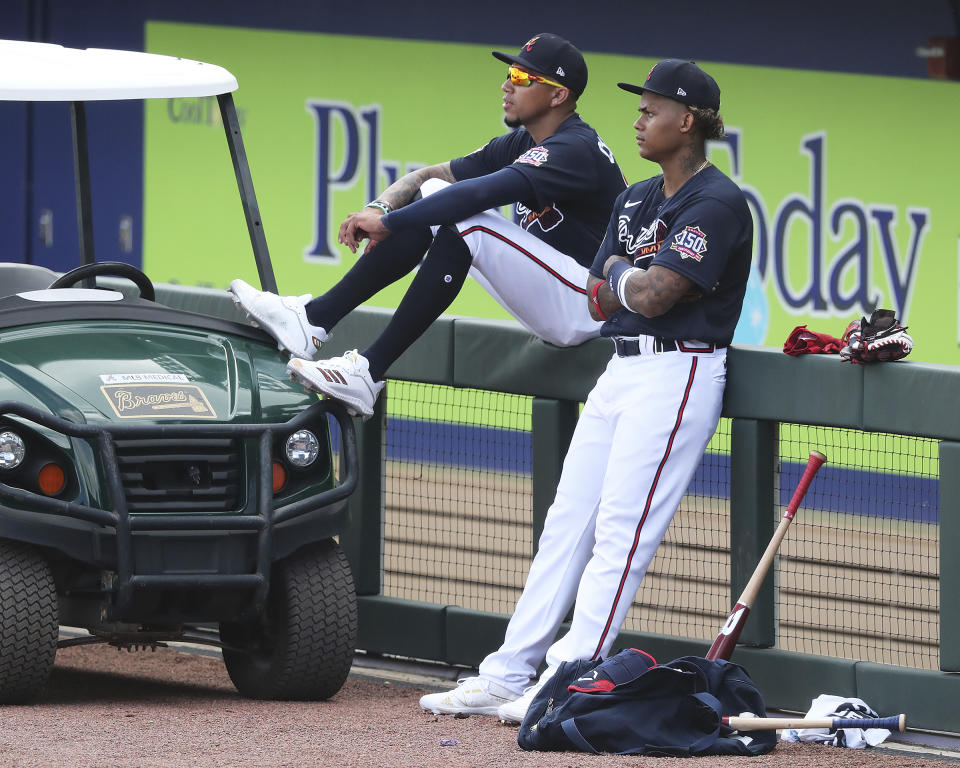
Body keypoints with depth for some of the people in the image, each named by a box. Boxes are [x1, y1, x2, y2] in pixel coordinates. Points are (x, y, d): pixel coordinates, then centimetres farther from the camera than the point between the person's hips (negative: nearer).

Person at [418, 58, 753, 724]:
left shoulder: (718, 203, -12)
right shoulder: (636, 200, 16)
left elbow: (651, 295, -19)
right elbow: (599, 302, 13)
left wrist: (621, 271, 0)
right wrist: (639, 283, -5)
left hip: (678, 374, -9)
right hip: (621, 369, 9)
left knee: (621, 529, -12)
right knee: (568, 520, 7)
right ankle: (508, 674, 9)